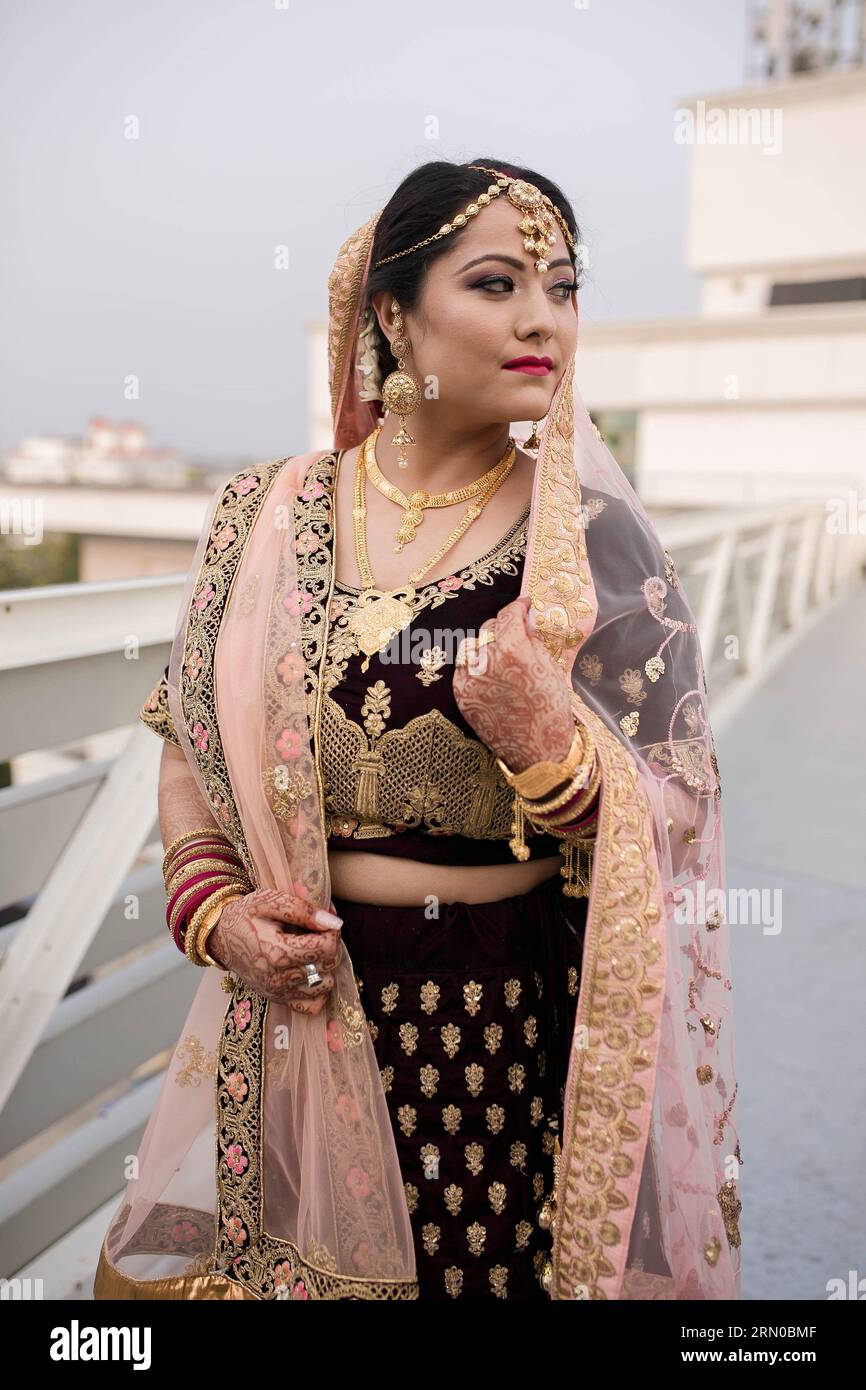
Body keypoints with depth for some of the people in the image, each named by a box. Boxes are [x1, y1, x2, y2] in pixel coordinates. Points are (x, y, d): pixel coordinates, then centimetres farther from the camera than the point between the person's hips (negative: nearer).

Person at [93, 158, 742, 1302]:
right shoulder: (266, 518, -1)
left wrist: (548, 746, -25)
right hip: (296, 1018, 2)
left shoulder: (589, 537, -7)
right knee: (291, 1265, 17)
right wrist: (215, 912, -8)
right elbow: (191, 756, 8)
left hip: (516, 1036, -1)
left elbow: (675, 826, -7)